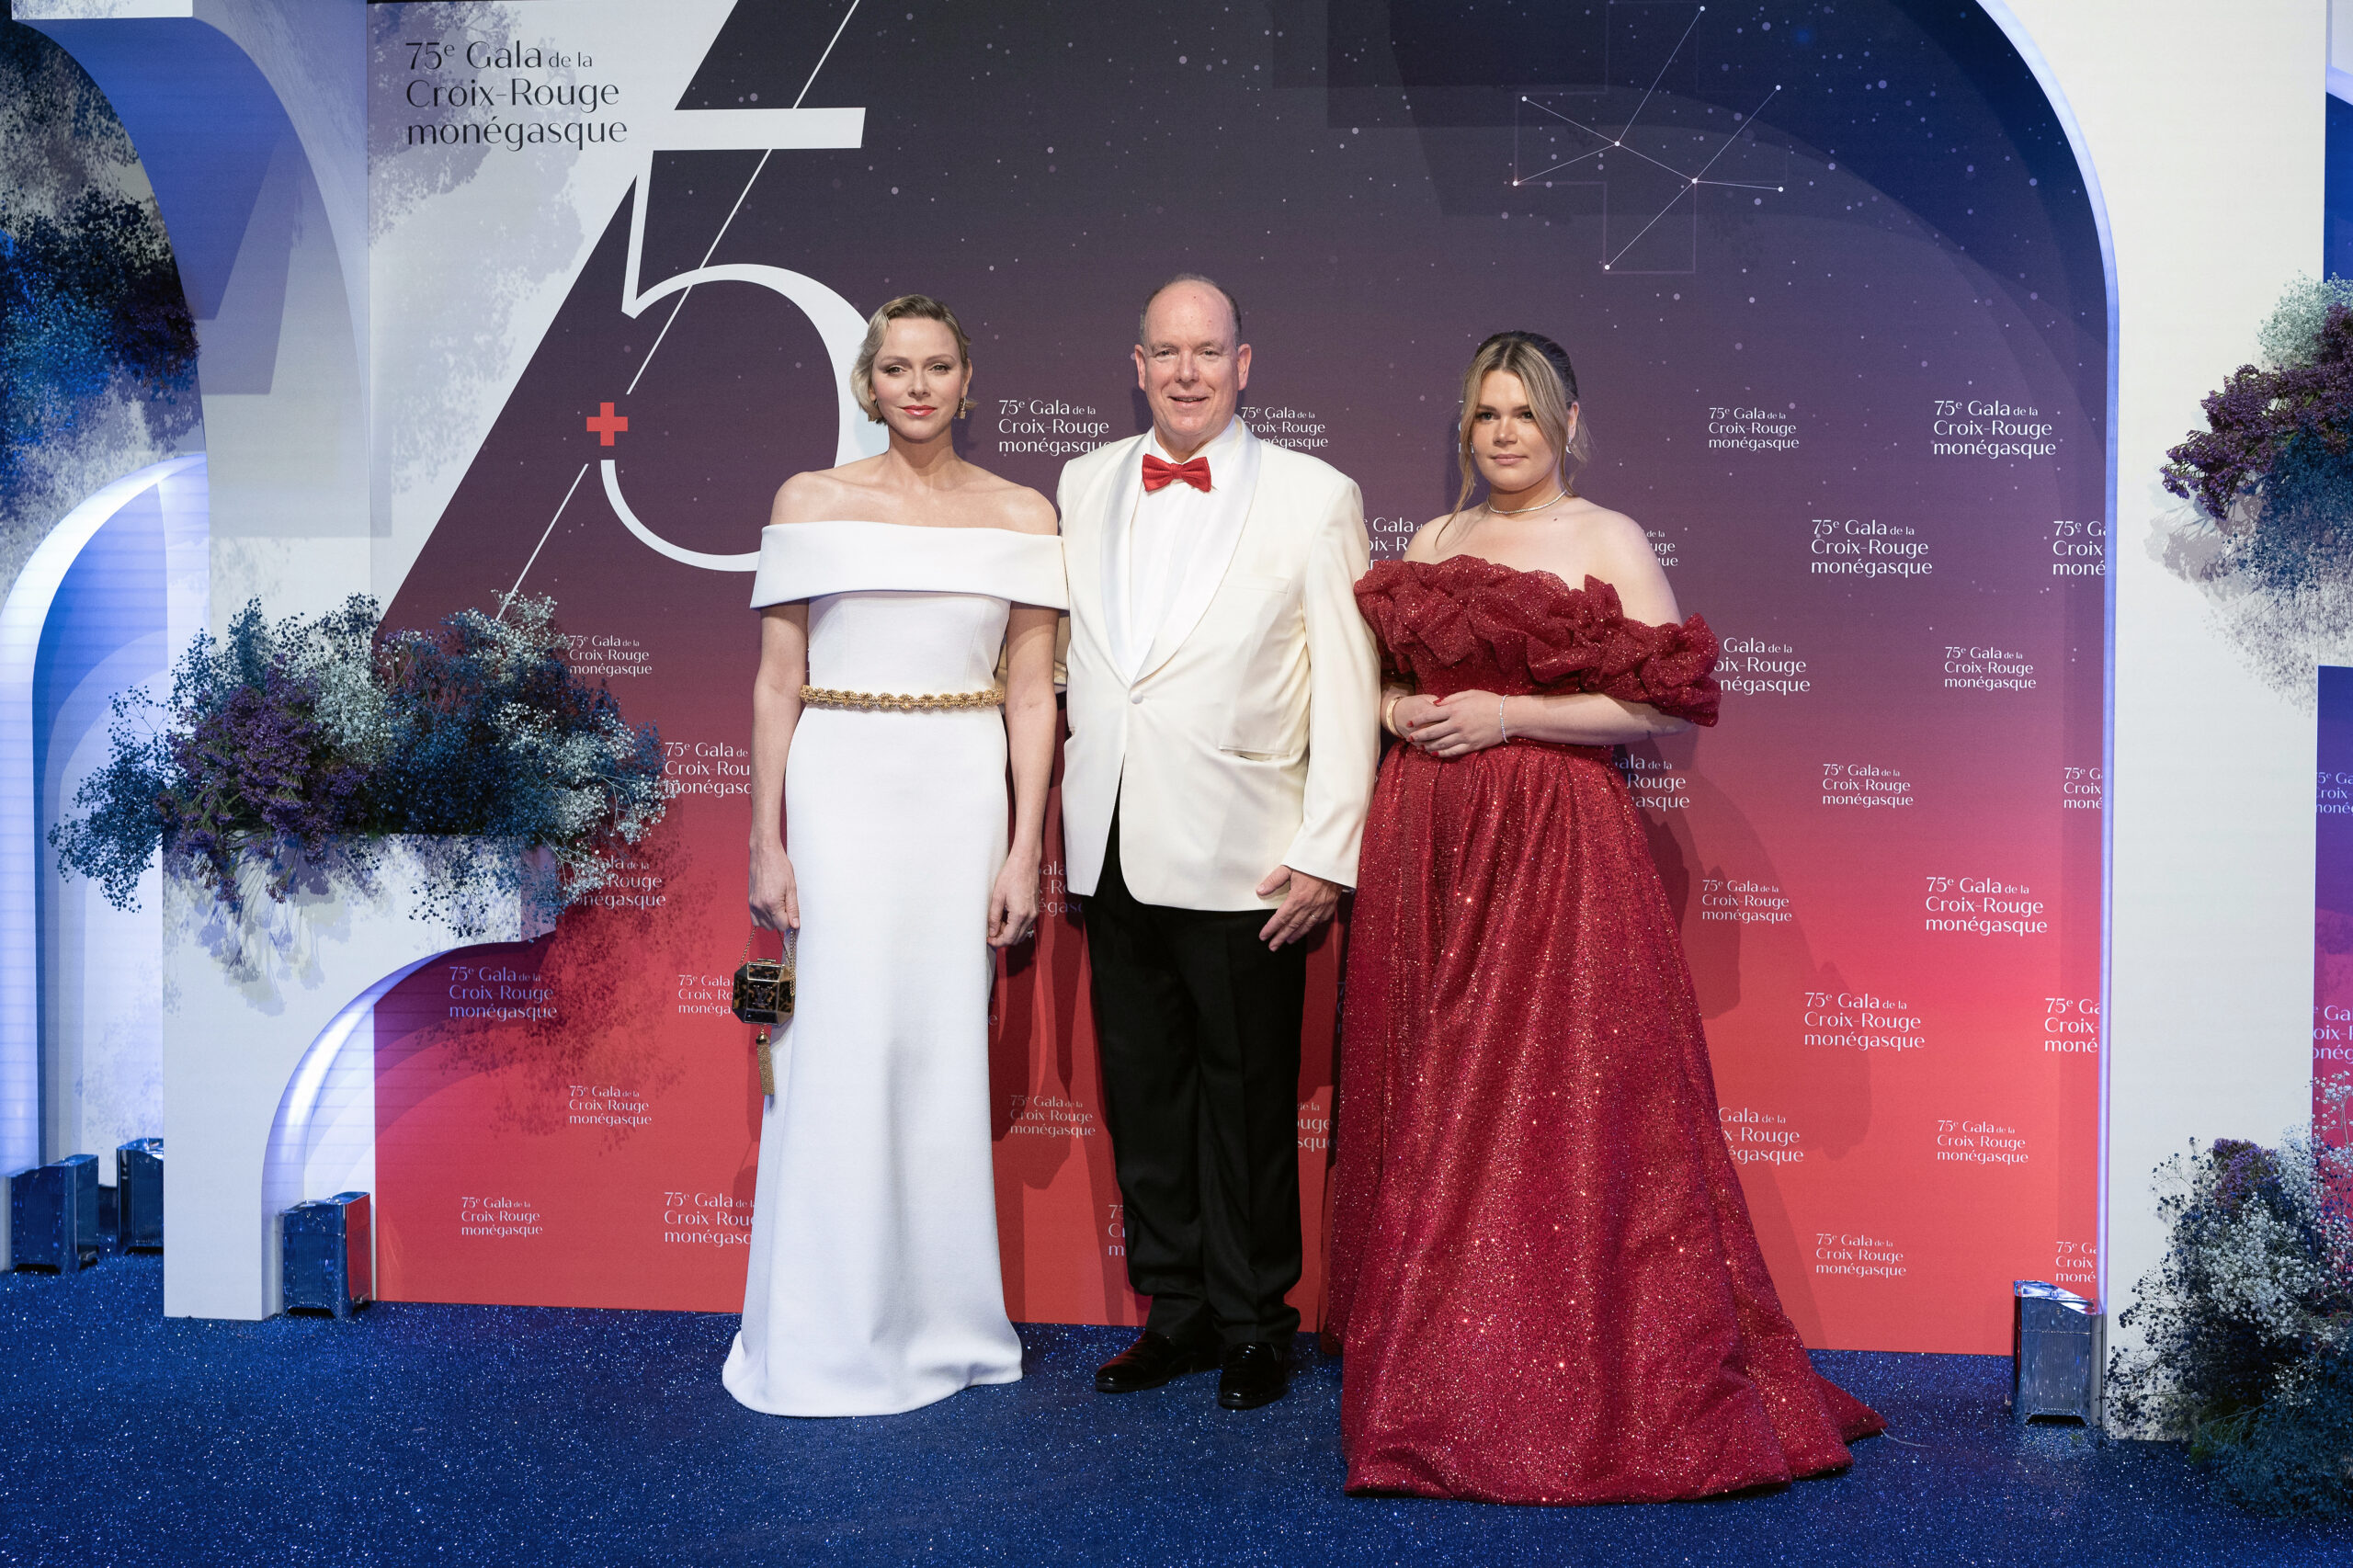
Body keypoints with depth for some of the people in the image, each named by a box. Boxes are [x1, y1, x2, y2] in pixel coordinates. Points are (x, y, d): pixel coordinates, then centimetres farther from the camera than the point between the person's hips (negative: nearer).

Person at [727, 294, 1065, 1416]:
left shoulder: (1020, 515, 5)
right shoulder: (812, 502, 3)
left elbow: (1031, 697, 4)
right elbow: (776, 683, 2)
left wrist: (1025, 852, -3)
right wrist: (766, 844, -3)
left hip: (964, 795, 1)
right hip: (840, 789, -1)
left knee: (946, 1050, 6)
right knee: (840, 1050, -1)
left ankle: (940, 1320, 21)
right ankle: (830, 1338, 12)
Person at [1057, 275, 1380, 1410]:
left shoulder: (1316, 497, -2)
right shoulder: (1084, 485, 11)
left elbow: (1349, 686, -5)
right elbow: (1065, 654, 14)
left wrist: (1328, 851, -10)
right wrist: (1049, 822, 8)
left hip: (1241, 854, -4)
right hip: (1113, 847, 4)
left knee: (1247, 1096, 5)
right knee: (1141, 1092, 12)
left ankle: (1253, 1323, 22)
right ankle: (1176, 1310, 26)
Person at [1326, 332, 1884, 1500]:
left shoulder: (1608, 540, -1)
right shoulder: (1435, 540, 15)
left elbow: (1672, 704, -10)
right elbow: (1381, 673, 21)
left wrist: (1509, 715, -14)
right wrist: (1400, 713, -2)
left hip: (1556, 846, -5)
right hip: (1425, 845, 5)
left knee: (1558, 1102, -6)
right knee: (1433, 1108, 8)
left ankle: (1584, 1387, 6)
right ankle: (1440, 1371, 21)